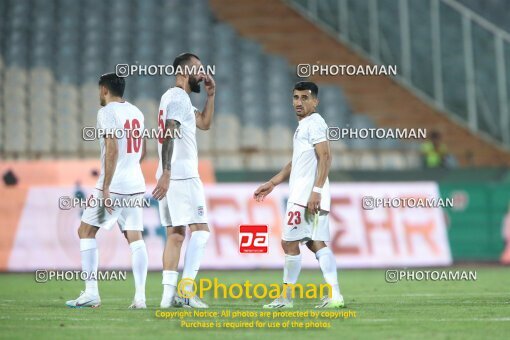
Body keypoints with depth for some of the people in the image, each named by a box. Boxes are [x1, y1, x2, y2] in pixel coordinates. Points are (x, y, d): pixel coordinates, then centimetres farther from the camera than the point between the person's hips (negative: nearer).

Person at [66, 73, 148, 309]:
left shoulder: (107, 112, -9)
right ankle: (140, 296, -5)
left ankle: (91, 293, -3)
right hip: (136, 185, 7)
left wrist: (106, 189, -18)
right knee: (135, 237, 4)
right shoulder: (136, 112, 14)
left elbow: (112, 150, -17)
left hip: (113, 185, -7)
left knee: (86, 231, 4)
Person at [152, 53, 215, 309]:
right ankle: (186, 289, -12)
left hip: (170, 176, 10)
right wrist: (166, 174, -29)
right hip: (182, 175, -10)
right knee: (200, 230, -7)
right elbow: (168, 136, -21)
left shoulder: (171, 97, 21)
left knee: (175, 234, 7)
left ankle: (168, 294, 2)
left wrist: (210, 95, 21)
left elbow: (204, 123, 31)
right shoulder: (179, 98, -10)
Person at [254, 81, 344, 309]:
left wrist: (316, 191, -25)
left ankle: (286, 297, 3)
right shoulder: (304, 125, 22)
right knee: (317, 243, 5)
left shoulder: (314, 123, -9)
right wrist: (272, 184, 32)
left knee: (290, 243, -3)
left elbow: (325, 157, -19)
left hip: (307, 195, -10)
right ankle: (334, 295, -2)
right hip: (302, 194, 10)